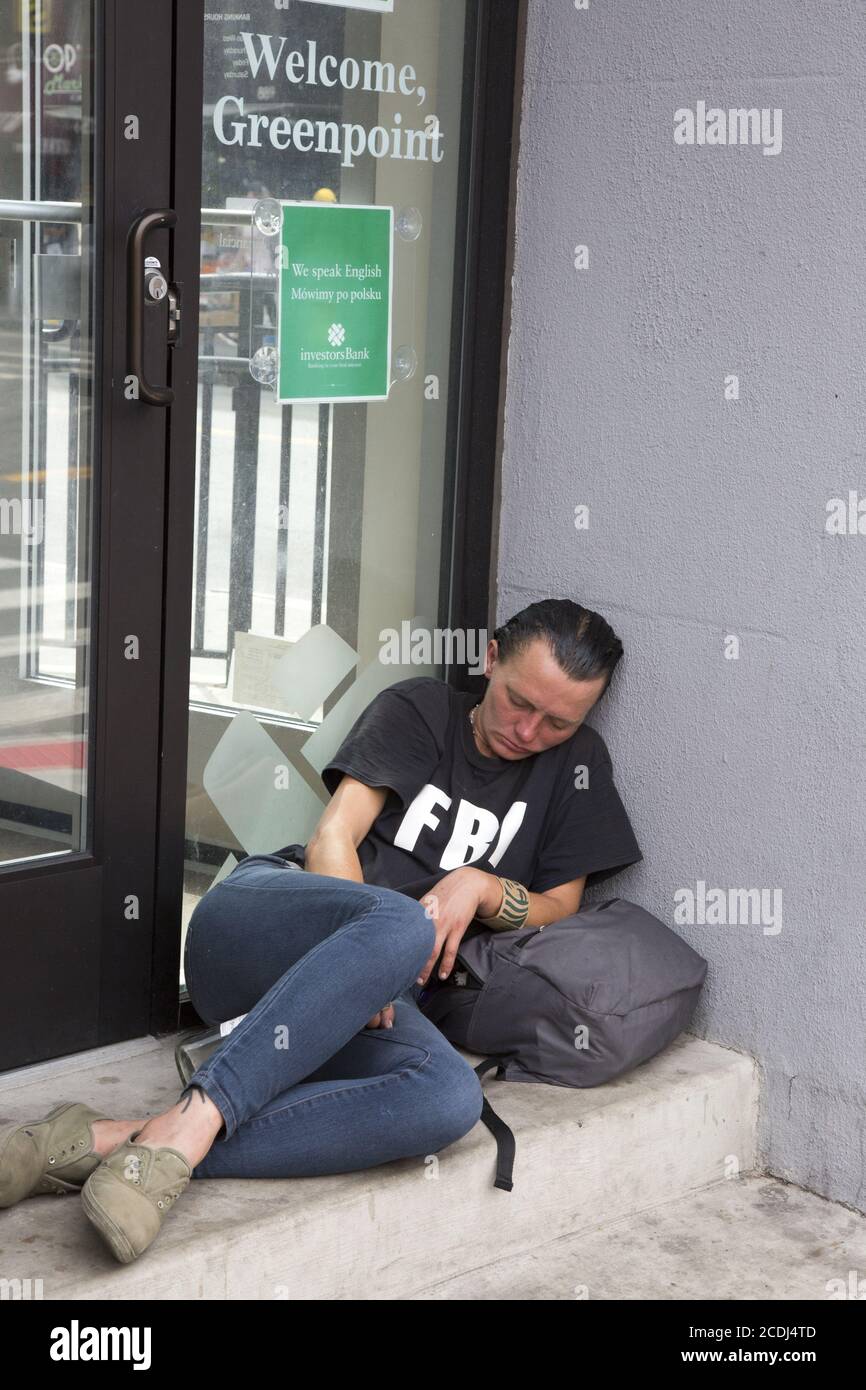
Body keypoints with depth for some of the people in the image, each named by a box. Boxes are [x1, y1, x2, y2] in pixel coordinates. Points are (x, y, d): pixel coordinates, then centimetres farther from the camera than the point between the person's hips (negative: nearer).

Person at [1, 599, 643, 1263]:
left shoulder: (576, 761, 17)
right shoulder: (419, 709, 11)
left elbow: (561, 906, 15)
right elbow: (332, 840, 1)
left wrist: (482, 887, -6)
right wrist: (370, 926, -17)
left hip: (372, 1001, 3)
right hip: (257, 912, -2)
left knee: (452, 1099, -36)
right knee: (400, 923, -39)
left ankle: (116, 1140, -44)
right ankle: (188, 1126, -46)